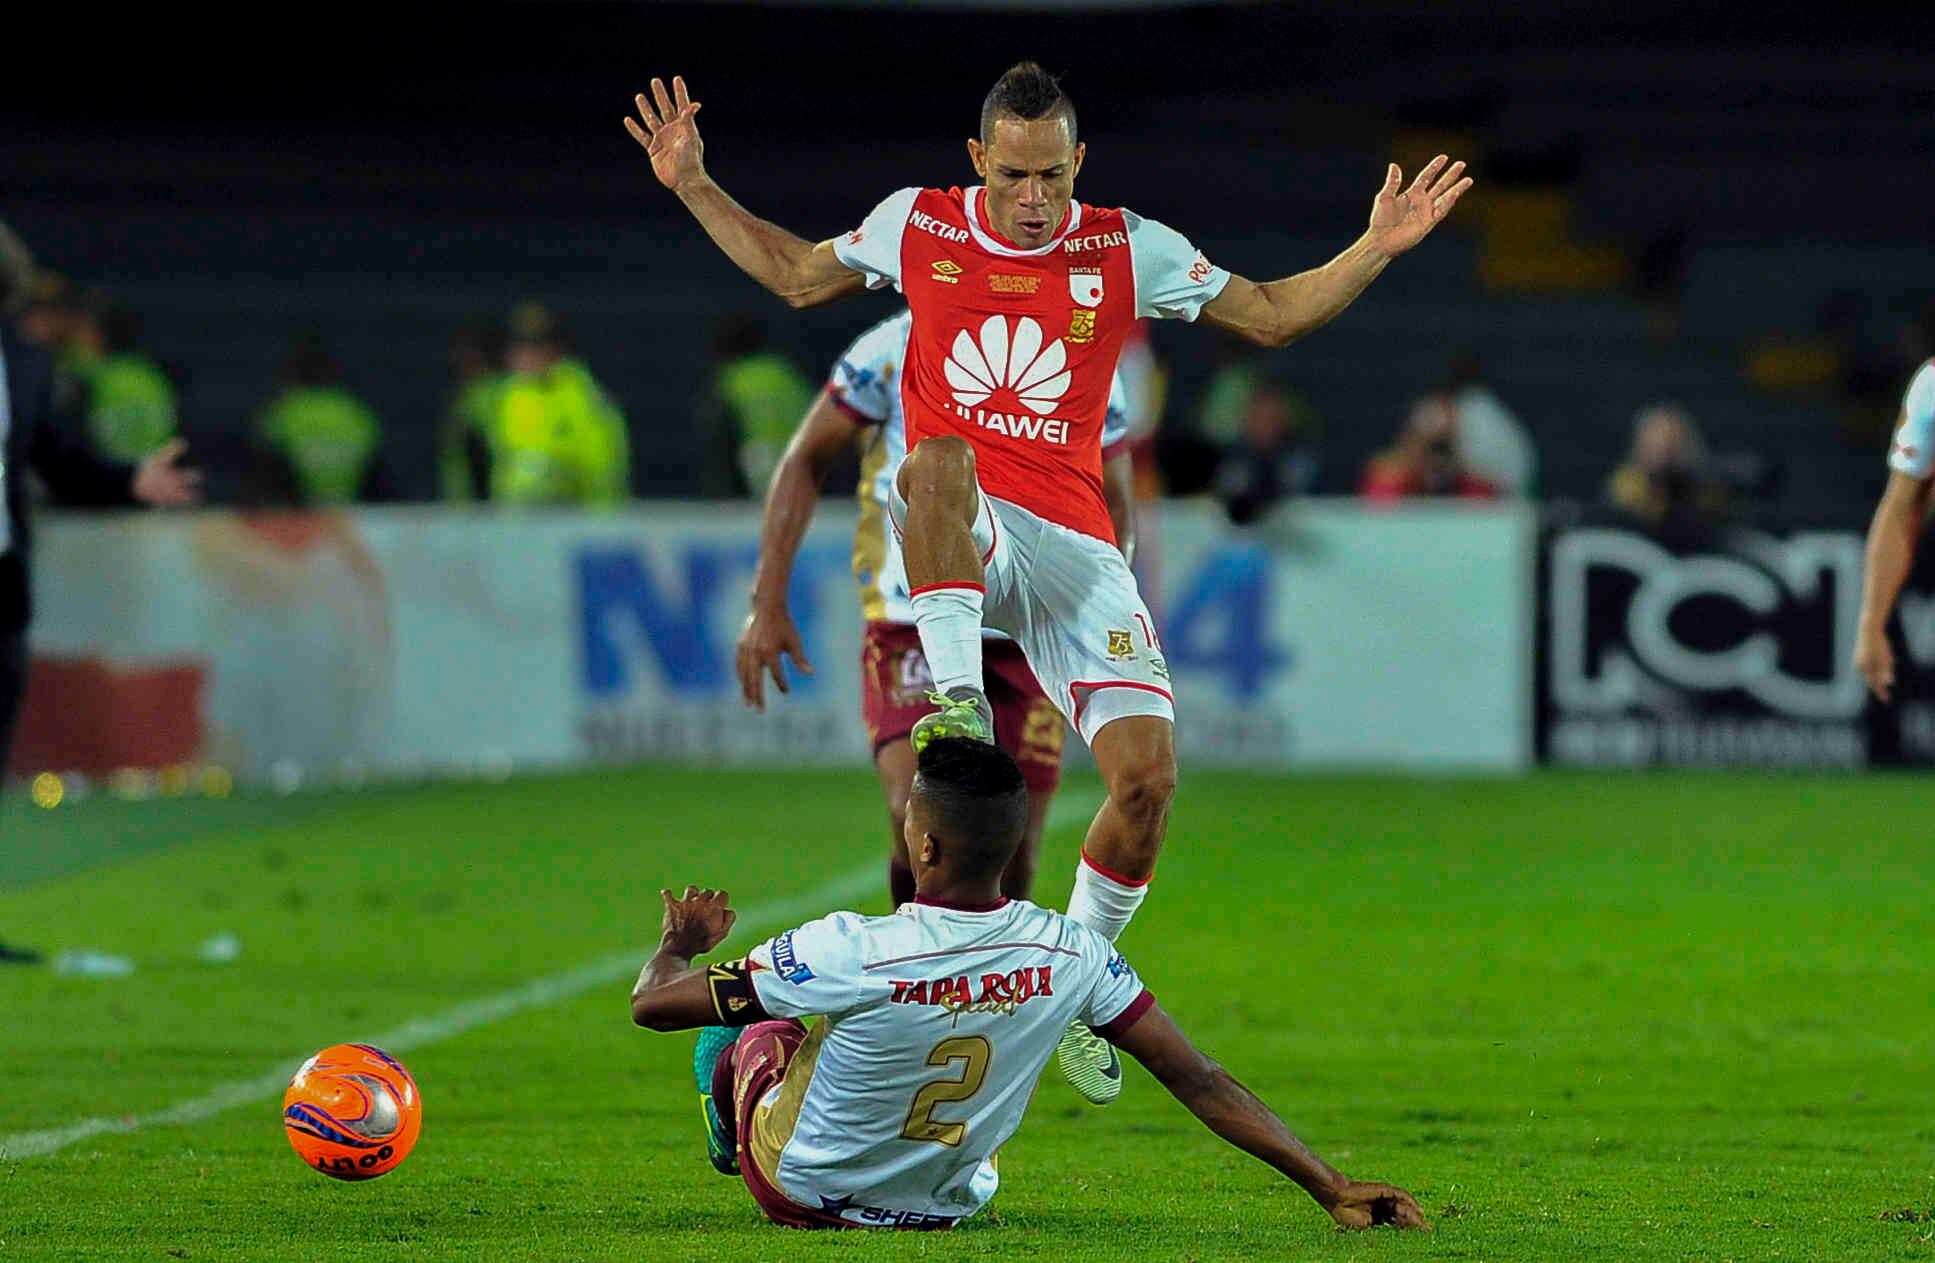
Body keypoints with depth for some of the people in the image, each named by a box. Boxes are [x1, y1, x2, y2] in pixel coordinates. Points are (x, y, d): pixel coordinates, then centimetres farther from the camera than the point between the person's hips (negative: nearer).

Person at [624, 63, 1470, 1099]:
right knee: (939, 458, -40)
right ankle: (959, 697, -44)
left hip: (1073, 546, 1)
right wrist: (694, 187, 16)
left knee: (1148, 774, -13)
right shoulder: (917, 225, 7)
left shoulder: (1128, 251, 7)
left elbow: (1270, 316, 15)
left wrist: (1378, 245, 3)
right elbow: (795, 276, 23)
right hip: (952, 537, -1)